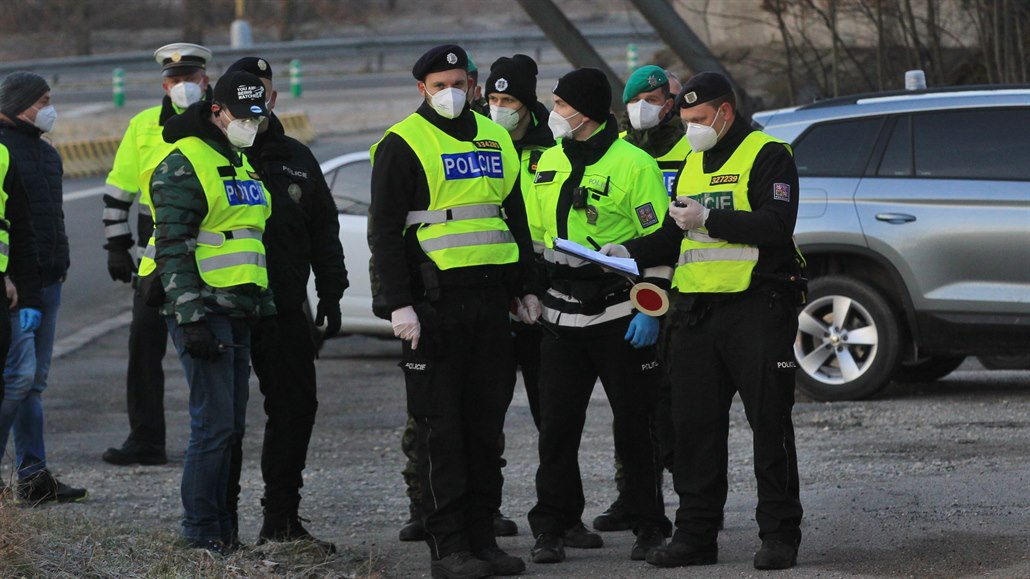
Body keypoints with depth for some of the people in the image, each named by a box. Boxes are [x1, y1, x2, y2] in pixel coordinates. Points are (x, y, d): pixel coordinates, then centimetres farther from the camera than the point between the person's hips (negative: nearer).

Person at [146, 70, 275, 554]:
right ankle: (201, 533, -5)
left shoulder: (243, 167, 20)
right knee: (214, 424, -10)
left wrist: (264, 307, 24)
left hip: (239, 313, 9)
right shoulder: (185, 165, -9)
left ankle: (225, 527, 15)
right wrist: (191, 318, -22)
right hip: (204, 310, -9)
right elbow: (172, 248, -16)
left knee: (231, 427, 10)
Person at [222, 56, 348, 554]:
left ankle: (282, 518, 15)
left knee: (296, 408, 6)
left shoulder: (297, 159, 14)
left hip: (286, 308, 5)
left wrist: (330, 296, 11)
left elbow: (325, 232, 18)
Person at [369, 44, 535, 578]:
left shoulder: (495, 140, 15)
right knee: (440, 427, -4)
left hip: (490, 301, 6)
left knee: (485, 421, 8)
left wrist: (527, 288, 17)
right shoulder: (402, 145, -3)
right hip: (434, 303, -6)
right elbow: (384, 230, -7)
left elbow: (516, 218, 22)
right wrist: (399, 304, -14)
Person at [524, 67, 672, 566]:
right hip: (561, 316, 5)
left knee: (635, 426, 1)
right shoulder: (548, 164, 11)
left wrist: (650, 309, -14)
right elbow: (536, 233, 19)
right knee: (557, 425, 3)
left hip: (620, 314, -5)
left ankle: (649, 525, 9)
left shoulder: (633, 165, -9)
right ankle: (553, 526, 9)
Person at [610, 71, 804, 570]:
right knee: (694, 426, 5)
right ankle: (695, 534, 10)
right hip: (695, 312, 7)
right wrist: (631, 252, 4)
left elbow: (776, 225, -17)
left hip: (757, 309, -7)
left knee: (770, 425, -2)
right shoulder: (692, 163, 19)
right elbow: (674, 237, 22)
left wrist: (708, 219, -19)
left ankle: (779, 534, 3)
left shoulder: (767, 156, -4)